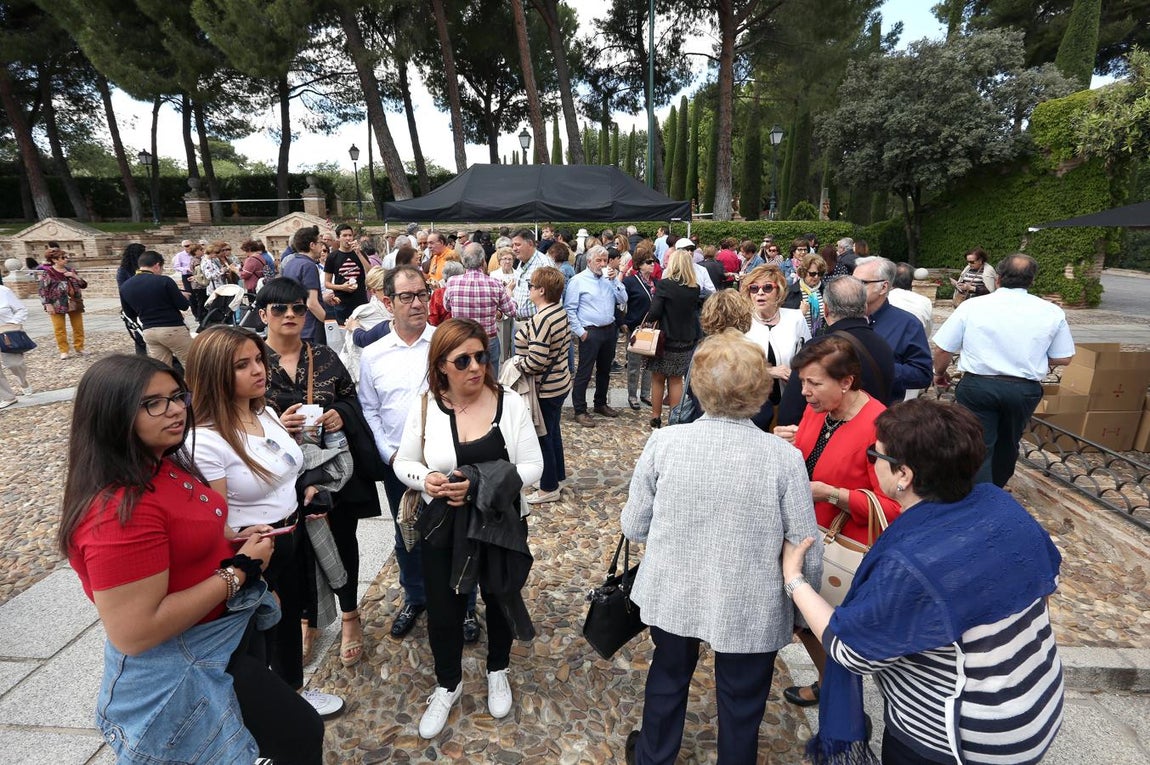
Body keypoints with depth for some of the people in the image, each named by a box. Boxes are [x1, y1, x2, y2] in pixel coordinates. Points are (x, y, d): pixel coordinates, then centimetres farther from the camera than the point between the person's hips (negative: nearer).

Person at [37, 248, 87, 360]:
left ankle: (79, 348, 19)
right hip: (57, 305, -4)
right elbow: (43, 289, -6)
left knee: (78, 327, 7)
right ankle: (63, 351, 9)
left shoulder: (71, 270, 9)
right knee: (60, 329, 1)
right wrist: (48, 304, -13)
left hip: (74, 303, 4)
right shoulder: (47, 272, -4)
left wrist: (74, 276, -8)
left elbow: (84, 285, 8)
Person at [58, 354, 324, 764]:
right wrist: (240, 570, -24)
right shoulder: (120, 510, -31)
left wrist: (236, 542, -2)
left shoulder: (165, 467, -2)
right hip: (186, 668, -9)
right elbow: (134, 634, -31)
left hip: (230, 632, 9)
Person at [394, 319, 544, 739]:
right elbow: (404, 463, 1)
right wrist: (426, 479, -22)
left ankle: (497, 671, 53)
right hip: (442, 529, 1)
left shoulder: (511, 404, -14)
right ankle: (448, 684, 46)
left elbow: (532, 467, -14)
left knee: (500, 600, 21)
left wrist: (480, 484, -27)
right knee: (443, 611, 15)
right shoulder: (424, 408, -10)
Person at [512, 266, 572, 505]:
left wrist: (517, 363, -13)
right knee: (553, 431, 22)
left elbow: (536, 361, -32)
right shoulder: (560, 311, 3)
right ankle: (557, 476, 39)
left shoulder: (541, 320, -27)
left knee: (543, 436, 6)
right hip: (559, 380, 10)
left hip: (544, 388, -9)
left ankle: (549, 488, 21)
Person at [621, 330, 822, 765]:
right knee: (741, 704, 24)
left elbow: (633, 527, -8)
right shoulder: (783, 457, -20)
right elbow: (807, 552, -13)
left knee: (668, 677, 29)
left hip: (672, 595, 2)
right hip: (749, 609, -2)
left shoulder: (664, 442, -17)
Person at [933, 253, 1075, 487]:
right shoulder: (1052, 313, 0)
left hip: (977, 386, -3)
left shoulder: (972, 306, -7)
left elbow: (942, 348, -4)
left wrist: (939, 372, 16)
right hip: (1025, 390, 3)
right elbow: (1063, 358, 6)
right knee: (1007, 446, 24)